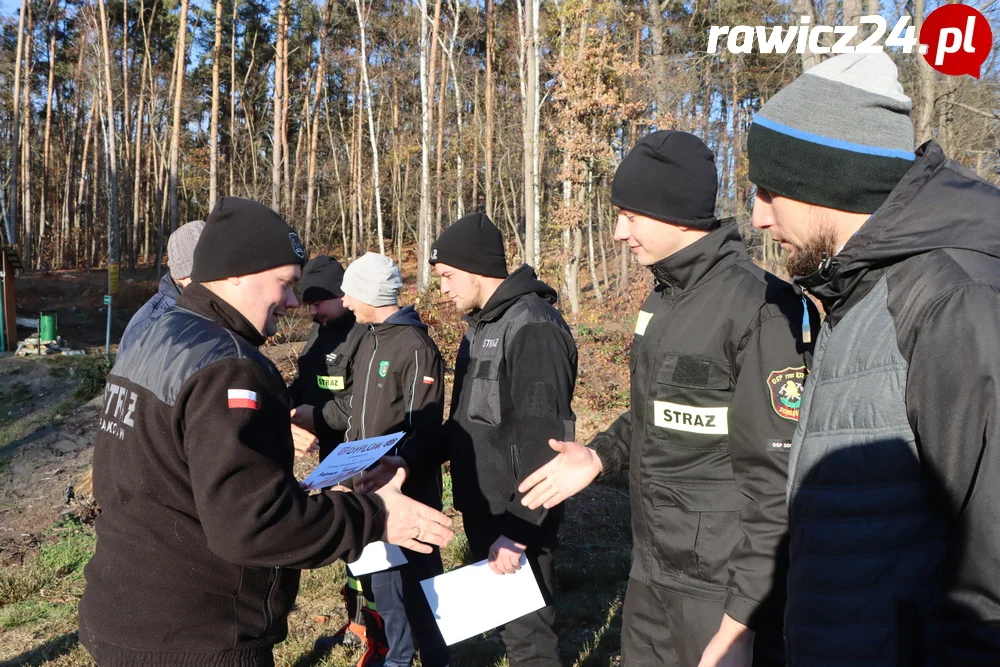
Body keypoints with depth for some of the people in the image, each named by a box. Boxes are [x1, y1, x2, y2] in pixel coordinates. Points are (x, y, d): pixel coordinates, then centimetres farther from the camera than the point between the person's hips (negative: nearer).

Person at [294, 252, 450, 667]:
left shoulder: (416, 348, -17)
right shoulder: (369, 338, 10)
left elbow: (420, 431, -20)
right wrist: (315, 416, 19)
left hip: (409, 488, -8)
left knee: (417, 578, 5)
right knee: (383, 578, 20)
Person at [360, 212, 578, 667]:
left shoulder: (533, 328, -19)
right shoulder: (481, 326, 12)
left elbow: (543, 445, -23)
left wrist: (519, 530, -22)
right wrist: (408, 461, 6)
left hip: (518, 523, -9)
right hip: (481, 514, 9)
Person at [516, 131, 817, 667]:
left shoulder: (763, 308, -19)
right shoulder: (661, 300, 7)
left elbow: (776, 479, -20)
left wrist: (743, 618, -18)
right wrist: (601, 455, 4)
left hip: (721, 589, -8)